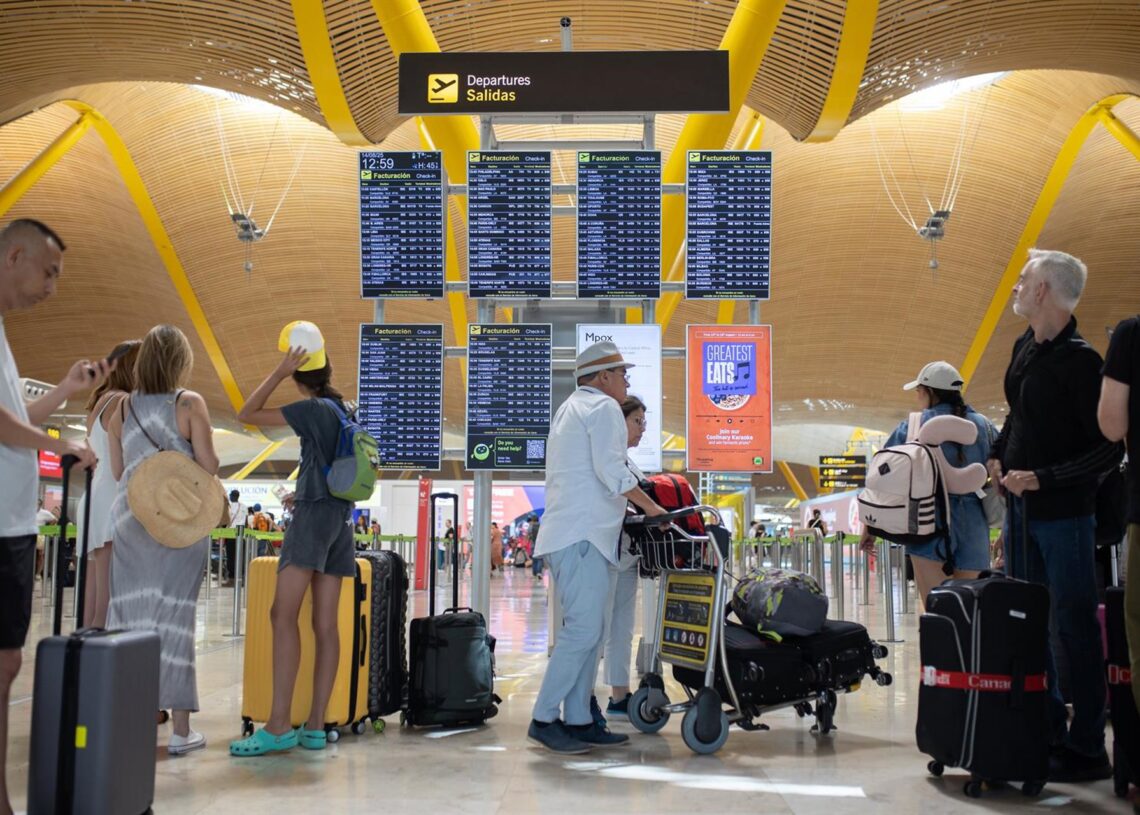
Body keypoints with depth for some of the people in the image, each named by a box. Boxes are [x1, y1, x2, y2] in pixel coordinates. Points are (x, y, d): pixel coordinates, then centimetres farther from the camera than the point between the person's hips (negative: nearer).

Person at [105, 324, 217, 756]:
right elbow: (209, 467, -8)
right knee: (173, 617, -1)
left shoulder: (122, 408, 6)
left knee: (130, 615, 8)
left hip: (131, 518, 4)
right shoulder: (190, 404, -7)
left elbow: (118, 471, 8)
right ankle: (180, 728, 2)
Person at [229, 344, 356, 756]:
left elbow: (247, 414, -3)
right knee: (326, 624, 2)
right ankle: (315, 726, 1)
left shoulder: (313, 409, -6)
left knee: (283, 614, -13)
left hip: (313, 513, -8)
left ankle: (279, 725, -20)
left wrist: (279, 371, -2)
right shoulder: (348, 411, 16)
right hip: (341, 517, 8)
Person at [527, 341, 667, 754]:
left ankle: (578, 720, 8)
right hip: (582, 534, -10)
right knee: (583, 629, -12)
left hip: (569, 533, 10)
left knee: (587, 630, 8)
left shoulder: (570, 408, 26)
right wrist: (650, 506, -5)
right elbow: (610, 470, -14)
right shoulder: (603, 407, -4)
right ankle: (544, 719, -11)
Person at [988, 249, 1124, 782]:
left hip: (1063, 509, -9)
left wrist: (1043, 478, -20)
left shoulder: (1079, 361, -16)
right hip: (1020, 504, 9)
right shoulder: (1025, 347, 9)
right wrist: (997, 455, 8)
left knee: (1075, 626, 0)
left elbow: (1108, 449, -17)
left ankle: (1086, 749, 10)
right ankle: (1049, 729, 26)